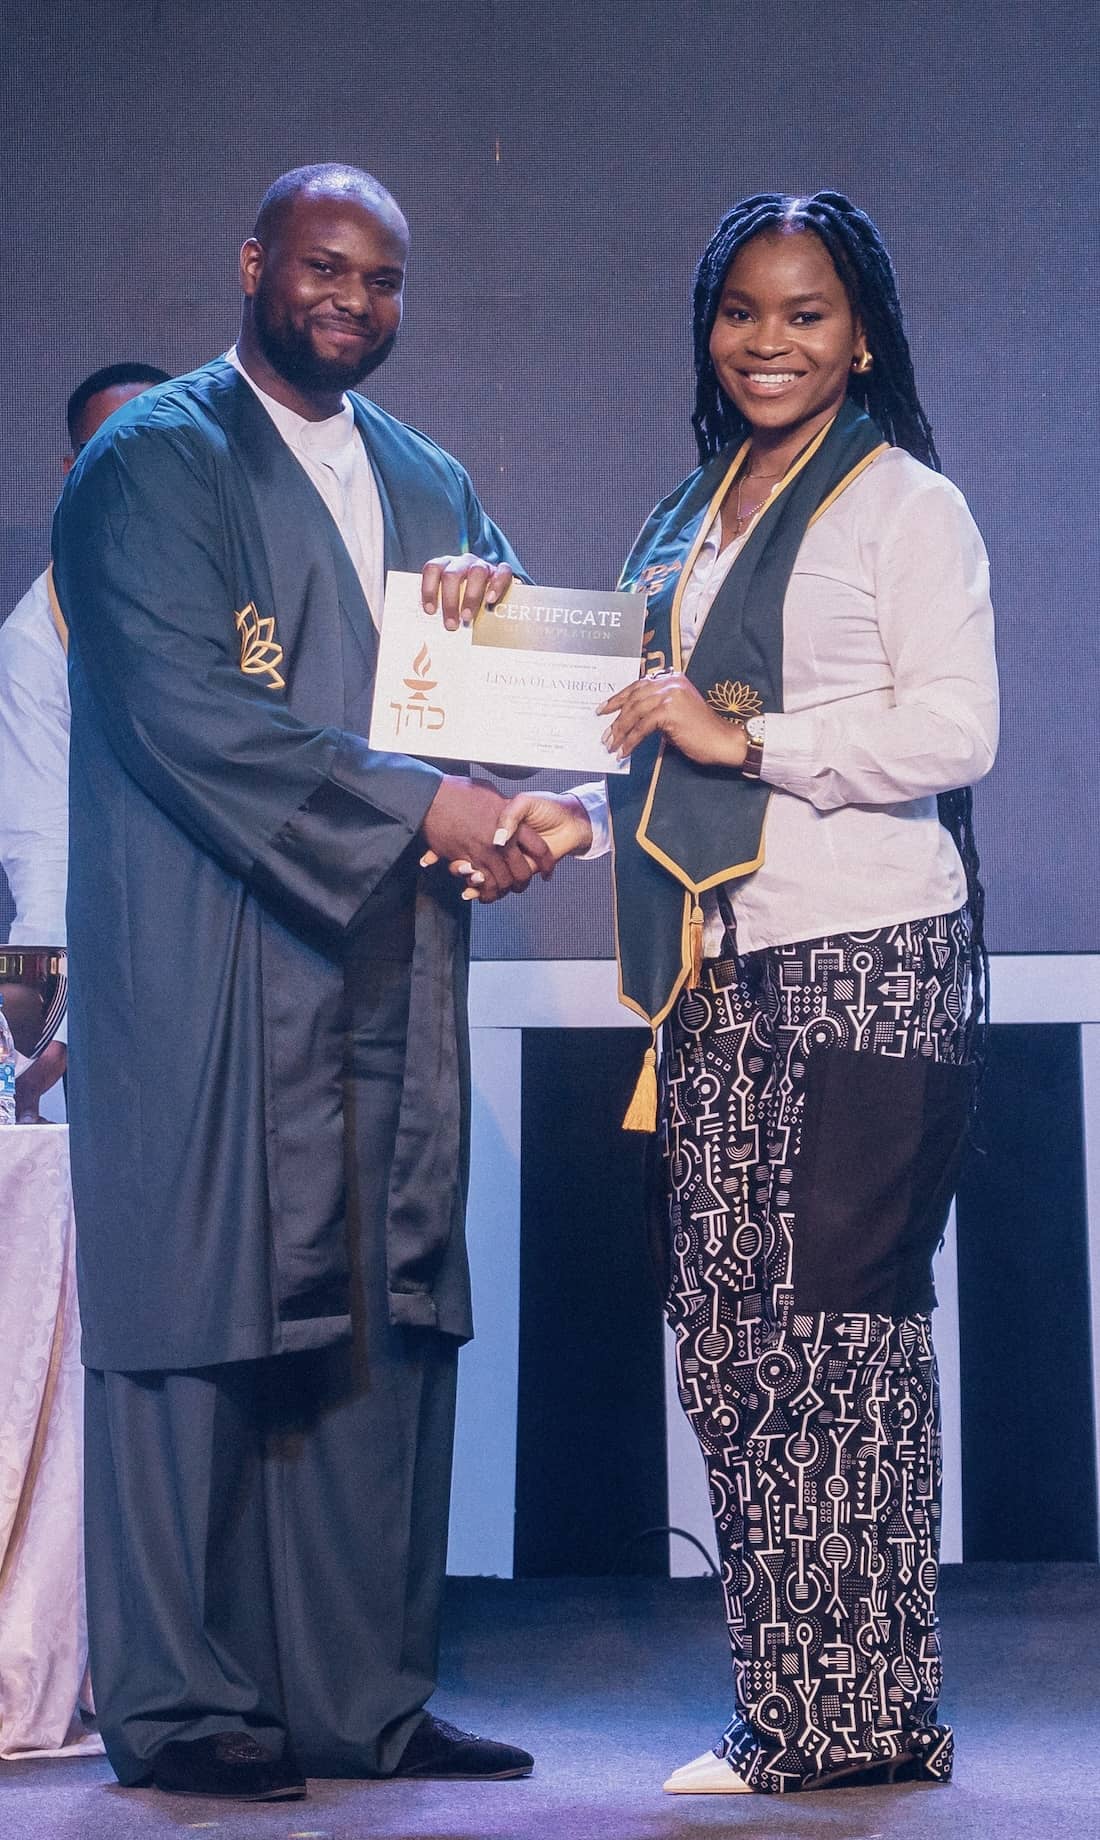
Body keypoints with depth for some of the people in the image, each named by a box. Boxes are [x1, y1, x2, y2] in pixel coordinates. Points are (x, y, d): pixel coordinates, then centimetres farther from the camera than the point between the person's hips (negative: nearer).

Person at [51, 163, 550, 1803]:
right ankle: (180, 1704, 5)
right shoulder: (152, 466, -2)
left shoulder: (430, 485, 20)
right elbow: (185, 711, -14)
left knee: (383, 1331, 6)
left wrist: (494, 614, -6)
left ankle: (361, 1699, 13)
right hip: (213, 977, -6)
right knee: (204, 1317, -3)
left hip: (390, 977, 6)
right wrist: (416, 807, -18)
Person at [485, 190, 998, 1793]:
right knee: (726, 1342, 3)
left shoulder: (908, 505, 0)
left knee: (840, 1330, -6)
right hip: (724, 978, 7)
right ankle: (787, 1715, 10)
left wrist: (746, 735, -14)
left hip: (873, 964, -6)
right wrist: (585, 815, 7)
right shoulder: (688, 525, 21)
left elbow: (957, 728, -11)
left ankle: (871, 1716, 3)